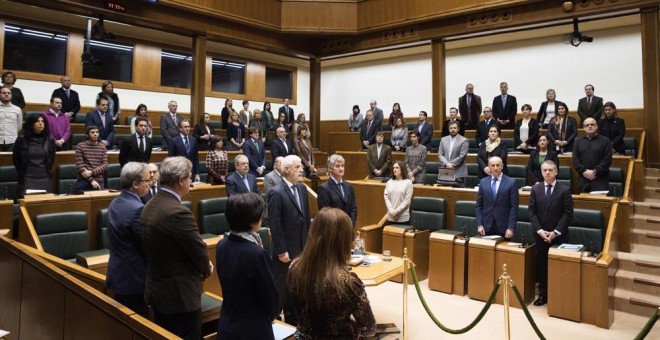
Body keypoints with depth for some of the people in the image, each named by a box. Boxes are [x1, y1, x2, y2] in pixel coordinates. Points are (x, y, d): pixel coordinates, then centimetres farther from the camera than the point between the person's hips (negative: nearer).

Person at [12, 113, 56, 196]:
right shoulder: (21, 140, 1)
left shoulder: (49, 140, 5)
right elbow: (15, 159, 12)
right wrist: (21, 173, 13)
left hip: (45, 179, 1)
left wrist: (47, 172, 12)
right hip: (27, 179, -1)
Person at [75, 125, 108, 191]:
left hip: (99, 181, 2)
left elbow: (105, 165, 1)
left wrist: (91, 172, -16)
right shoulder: (80, 146, 0)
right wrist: (91, 180, -15)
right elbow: (79, 165, -7)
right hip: (84, 181, -2)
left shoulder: (102, 147, 9)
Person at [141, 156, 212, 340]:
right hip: (180, 293, -9)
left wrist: (201, 266, 9)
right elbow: (199, 251, -19)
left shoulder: (150, 206, 2)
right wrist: (206, 268, 3)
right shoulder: (179, 212, -27)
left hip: (157, 289, 9)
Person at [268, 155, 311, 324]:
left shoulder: (302, 188, 7)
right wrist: (281, 251, -17)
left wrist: (308, 242, 11)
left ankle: (293, 320, 32)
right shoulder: (276, 192, -16)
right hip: (286, 250, -7)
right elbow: (275, 225, -18)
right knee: (281, 287, 8)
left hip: (301, 248, 7)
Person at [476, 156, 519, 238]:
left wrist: (511, 228, -10)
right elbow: (479, 206, 7)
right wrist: (479, 225, -2)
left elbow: (514, 207, -3)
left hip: (503, 227, -2)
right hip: (486, 227, 2)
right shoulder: (483, 182, 6)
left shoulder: (511, 182, -1)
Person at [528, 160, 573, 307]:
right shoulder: (535, 189, 4)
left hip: (559, 235, -2)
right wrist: (540, 230, -9)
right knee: (542, 265, 7)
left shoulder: (565, 190, -5)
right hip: (541, 234, 2)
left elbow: (568, 213, -8)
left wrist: (555, 232, -14)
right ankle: (543, 294, 17)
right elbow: (532, 211, 2)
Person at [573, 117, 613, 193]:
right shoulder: (578, 141, 13)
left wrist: (595, 172, -13)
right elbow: (575, 159, 4)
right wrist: (584, 171, -10)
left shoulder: (605, 141, 5)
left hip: (600, 179, -2)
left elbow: (607, 160, -4)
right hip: (583, 179, 3)